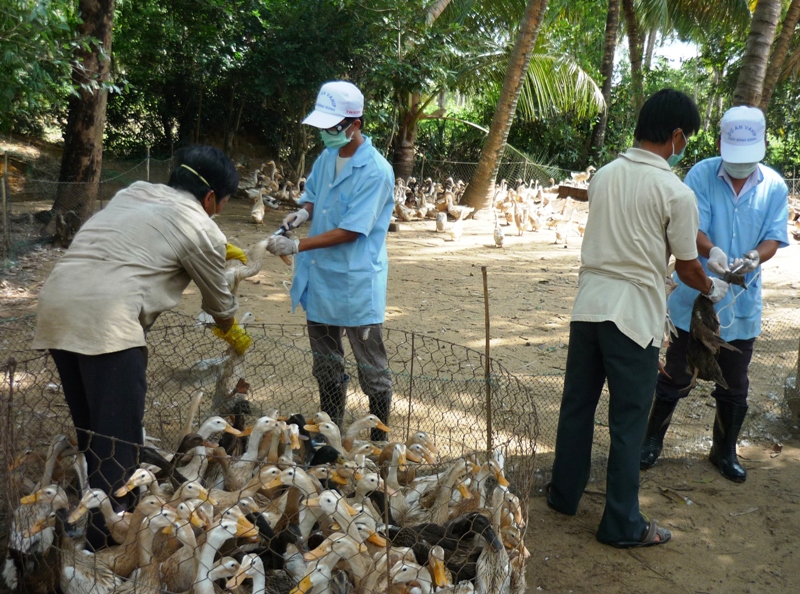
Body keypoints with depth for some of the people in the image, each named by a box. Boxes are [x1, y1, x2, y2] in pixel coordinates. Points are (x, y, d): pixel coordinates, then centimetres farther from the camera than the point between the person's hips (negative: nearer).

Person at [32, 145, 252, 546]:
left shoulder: (136, 192, 24)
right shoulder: (204, 232, 3)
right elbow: (219, 304, 17)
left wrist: (219, 251, 56)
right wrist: (234, 336, 38)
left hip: (56, 307, 8)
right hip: (104, 319, -8)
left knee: (91, 427, 21)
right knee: (118, 436, 2)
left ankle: (94, 510, 34)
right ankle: (105, 535, 6)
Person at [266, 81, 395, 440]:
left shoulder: (376, 171, -18)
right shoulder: (326, 158, 6)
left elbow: (350, 231, -20)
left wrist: (297, 246, -22)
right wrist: (303, 212, -4)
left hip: (356, 286, -8)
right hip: (320, 279, 8)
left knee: (372, 369, 5)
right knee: (326, 365, 19)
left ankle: (379, 440, 20)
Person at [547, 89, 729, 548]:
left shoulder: (604, 176, 7)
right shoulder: (676, 193, -10)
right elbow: (688, 268, -2)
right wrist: (713, 289, 21)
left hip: (588, 305, 6)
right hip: (635, 315, -5)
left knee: (577, 405, 17)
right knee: (628, 422, 5)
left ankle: (564, 494, 32)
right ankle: (623, 524, 17)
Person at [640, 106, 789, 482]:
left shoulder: (774, 186, -1)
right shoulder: (701, 176, -10)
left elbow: (774, 237, -3)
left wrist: (756, 256, -27)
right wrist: (710, 251, -38)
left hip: (742, 302, 3)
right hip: (695, 297, -2)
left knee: (734, 387, 15)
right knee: (676, 376, 10)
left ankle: (725, 452, 33)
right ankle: (652, 440, 28)